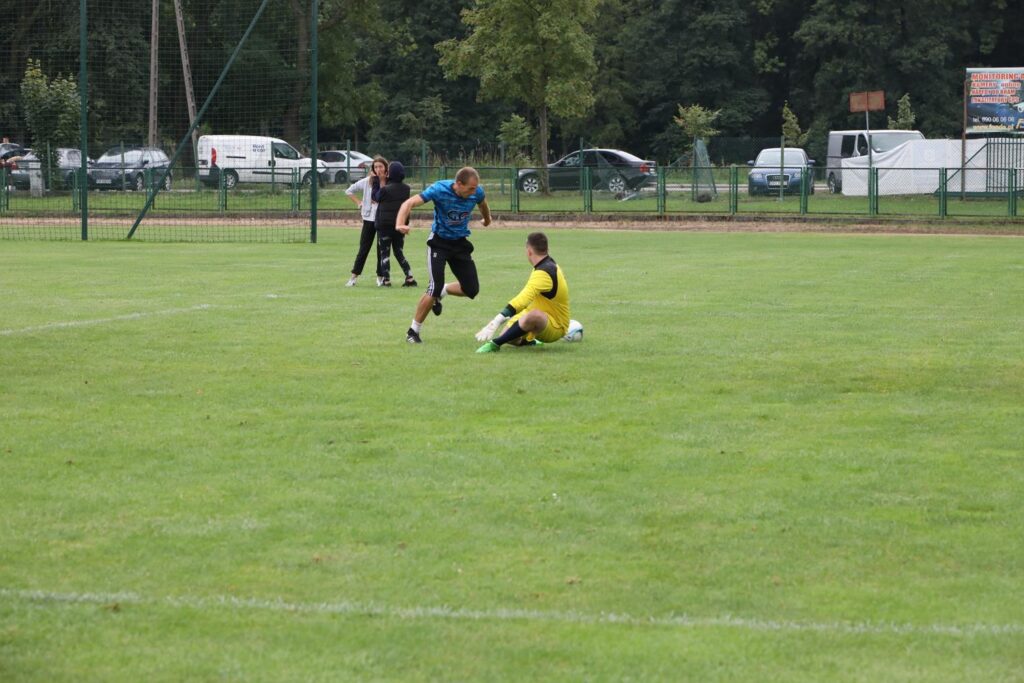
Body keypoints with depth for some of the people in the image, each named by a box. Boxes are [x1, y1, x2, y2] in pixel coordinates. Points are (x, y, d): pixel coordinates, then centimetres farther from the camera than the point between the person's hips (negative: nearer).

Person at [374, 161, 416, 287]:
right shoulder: (406, 189, 0)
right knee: (399, 252, 15)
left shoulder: (385, 189, -16)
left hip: (385, 225, -5)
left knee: (384, 253, 5)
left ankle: (386, 279, -1)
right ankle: (410, 278, 5)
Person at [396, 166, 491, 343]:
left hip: (460, 242, 5)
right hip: (439, 241, -5)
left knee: (471, 289, -2)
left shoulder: (477, 192, -13)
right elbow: (409, 203, -26)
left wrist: (487, 219, 35)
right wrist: (401, 224, -45)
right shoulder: (440, 189, -25)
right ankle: (413, 331, -1)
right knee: (435, 288, -17)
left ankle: (441, 293, 29)